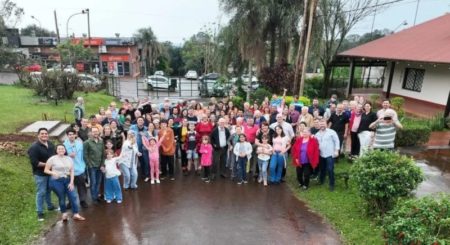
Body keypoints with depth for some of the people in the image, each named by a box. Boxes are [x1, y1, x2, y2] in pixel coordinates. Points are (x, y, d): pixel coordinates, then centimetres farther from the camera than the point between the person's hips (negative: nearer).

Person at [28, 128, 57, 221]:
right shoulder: (34, 147, -19)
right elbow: (34, 162, -24)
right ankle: (40, 212, 13)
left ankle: (50, 206, 38)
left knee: (48, 190, 21)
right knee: (41, 193, 1)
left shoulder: (51, 144, 4)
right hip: (40, 174, -7)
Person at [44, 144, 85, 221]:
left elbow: (72, 171, 6)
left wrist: (71, 182, -2)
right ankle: (64, 214, 26)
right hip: (56, 181, -3)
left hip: (67, 180, 3)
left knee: (73, 196, -1)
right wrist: (53, 173, -22)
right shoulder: (52, 159, -3)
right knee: (61, 198, 5)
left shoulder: (69, 159, 7)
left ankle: (76, 214, 8)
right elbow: (45, 170, -2)